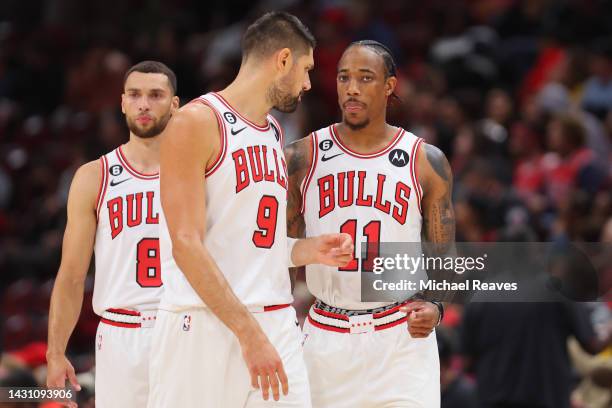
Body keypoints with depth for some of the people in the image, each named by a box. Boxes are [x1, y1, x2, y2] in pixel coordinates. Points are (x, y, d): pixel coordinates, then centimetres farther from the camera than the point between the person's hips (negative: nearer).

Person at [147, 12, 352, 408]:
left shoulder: (274, 133, 18)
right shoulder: (198, 122, -8)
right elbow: (187, 244, -16)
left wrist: (308, 250, 8)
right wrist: (249, 332, -21)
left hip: (277, 326, 7)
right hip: (207, 327, -7)